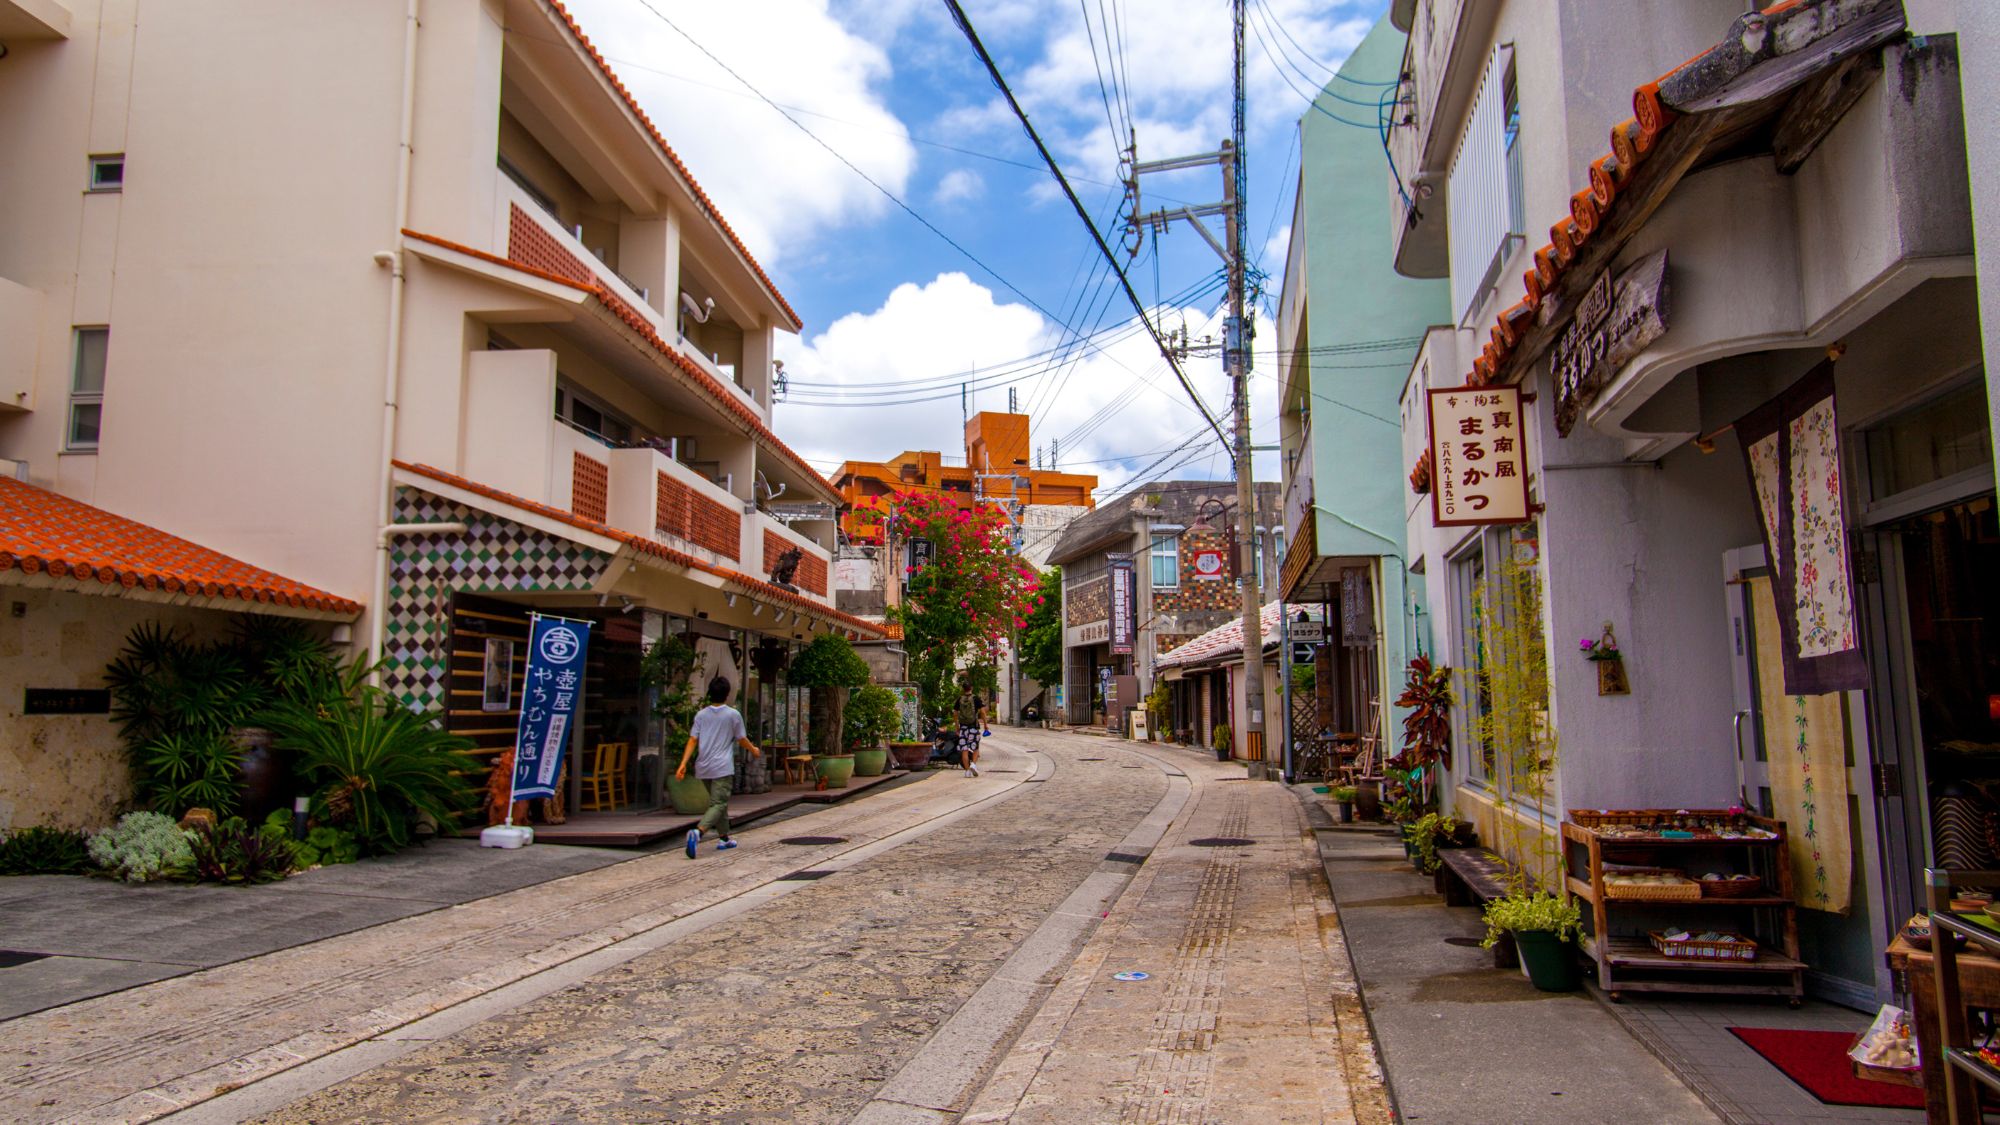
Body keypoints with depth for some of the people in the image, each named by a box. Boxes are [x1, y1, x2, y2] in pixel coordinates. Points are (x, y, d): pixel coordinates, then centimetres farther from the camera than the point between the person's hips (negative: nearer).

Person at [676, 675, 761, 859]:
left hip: (703, 768, 5)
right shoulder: (733, 715, -4)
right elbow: (742, 740, 5)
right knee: (718, 804, -9)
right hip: (722, 768, -5)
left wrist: (683, 764, -1)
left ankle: (724, 838, 29)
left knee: (718, 802, 21)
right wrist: (754, 750, 24)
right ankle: (697, 832, -34)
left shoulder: (701, 714, 7)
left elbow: (692, 740, 0)